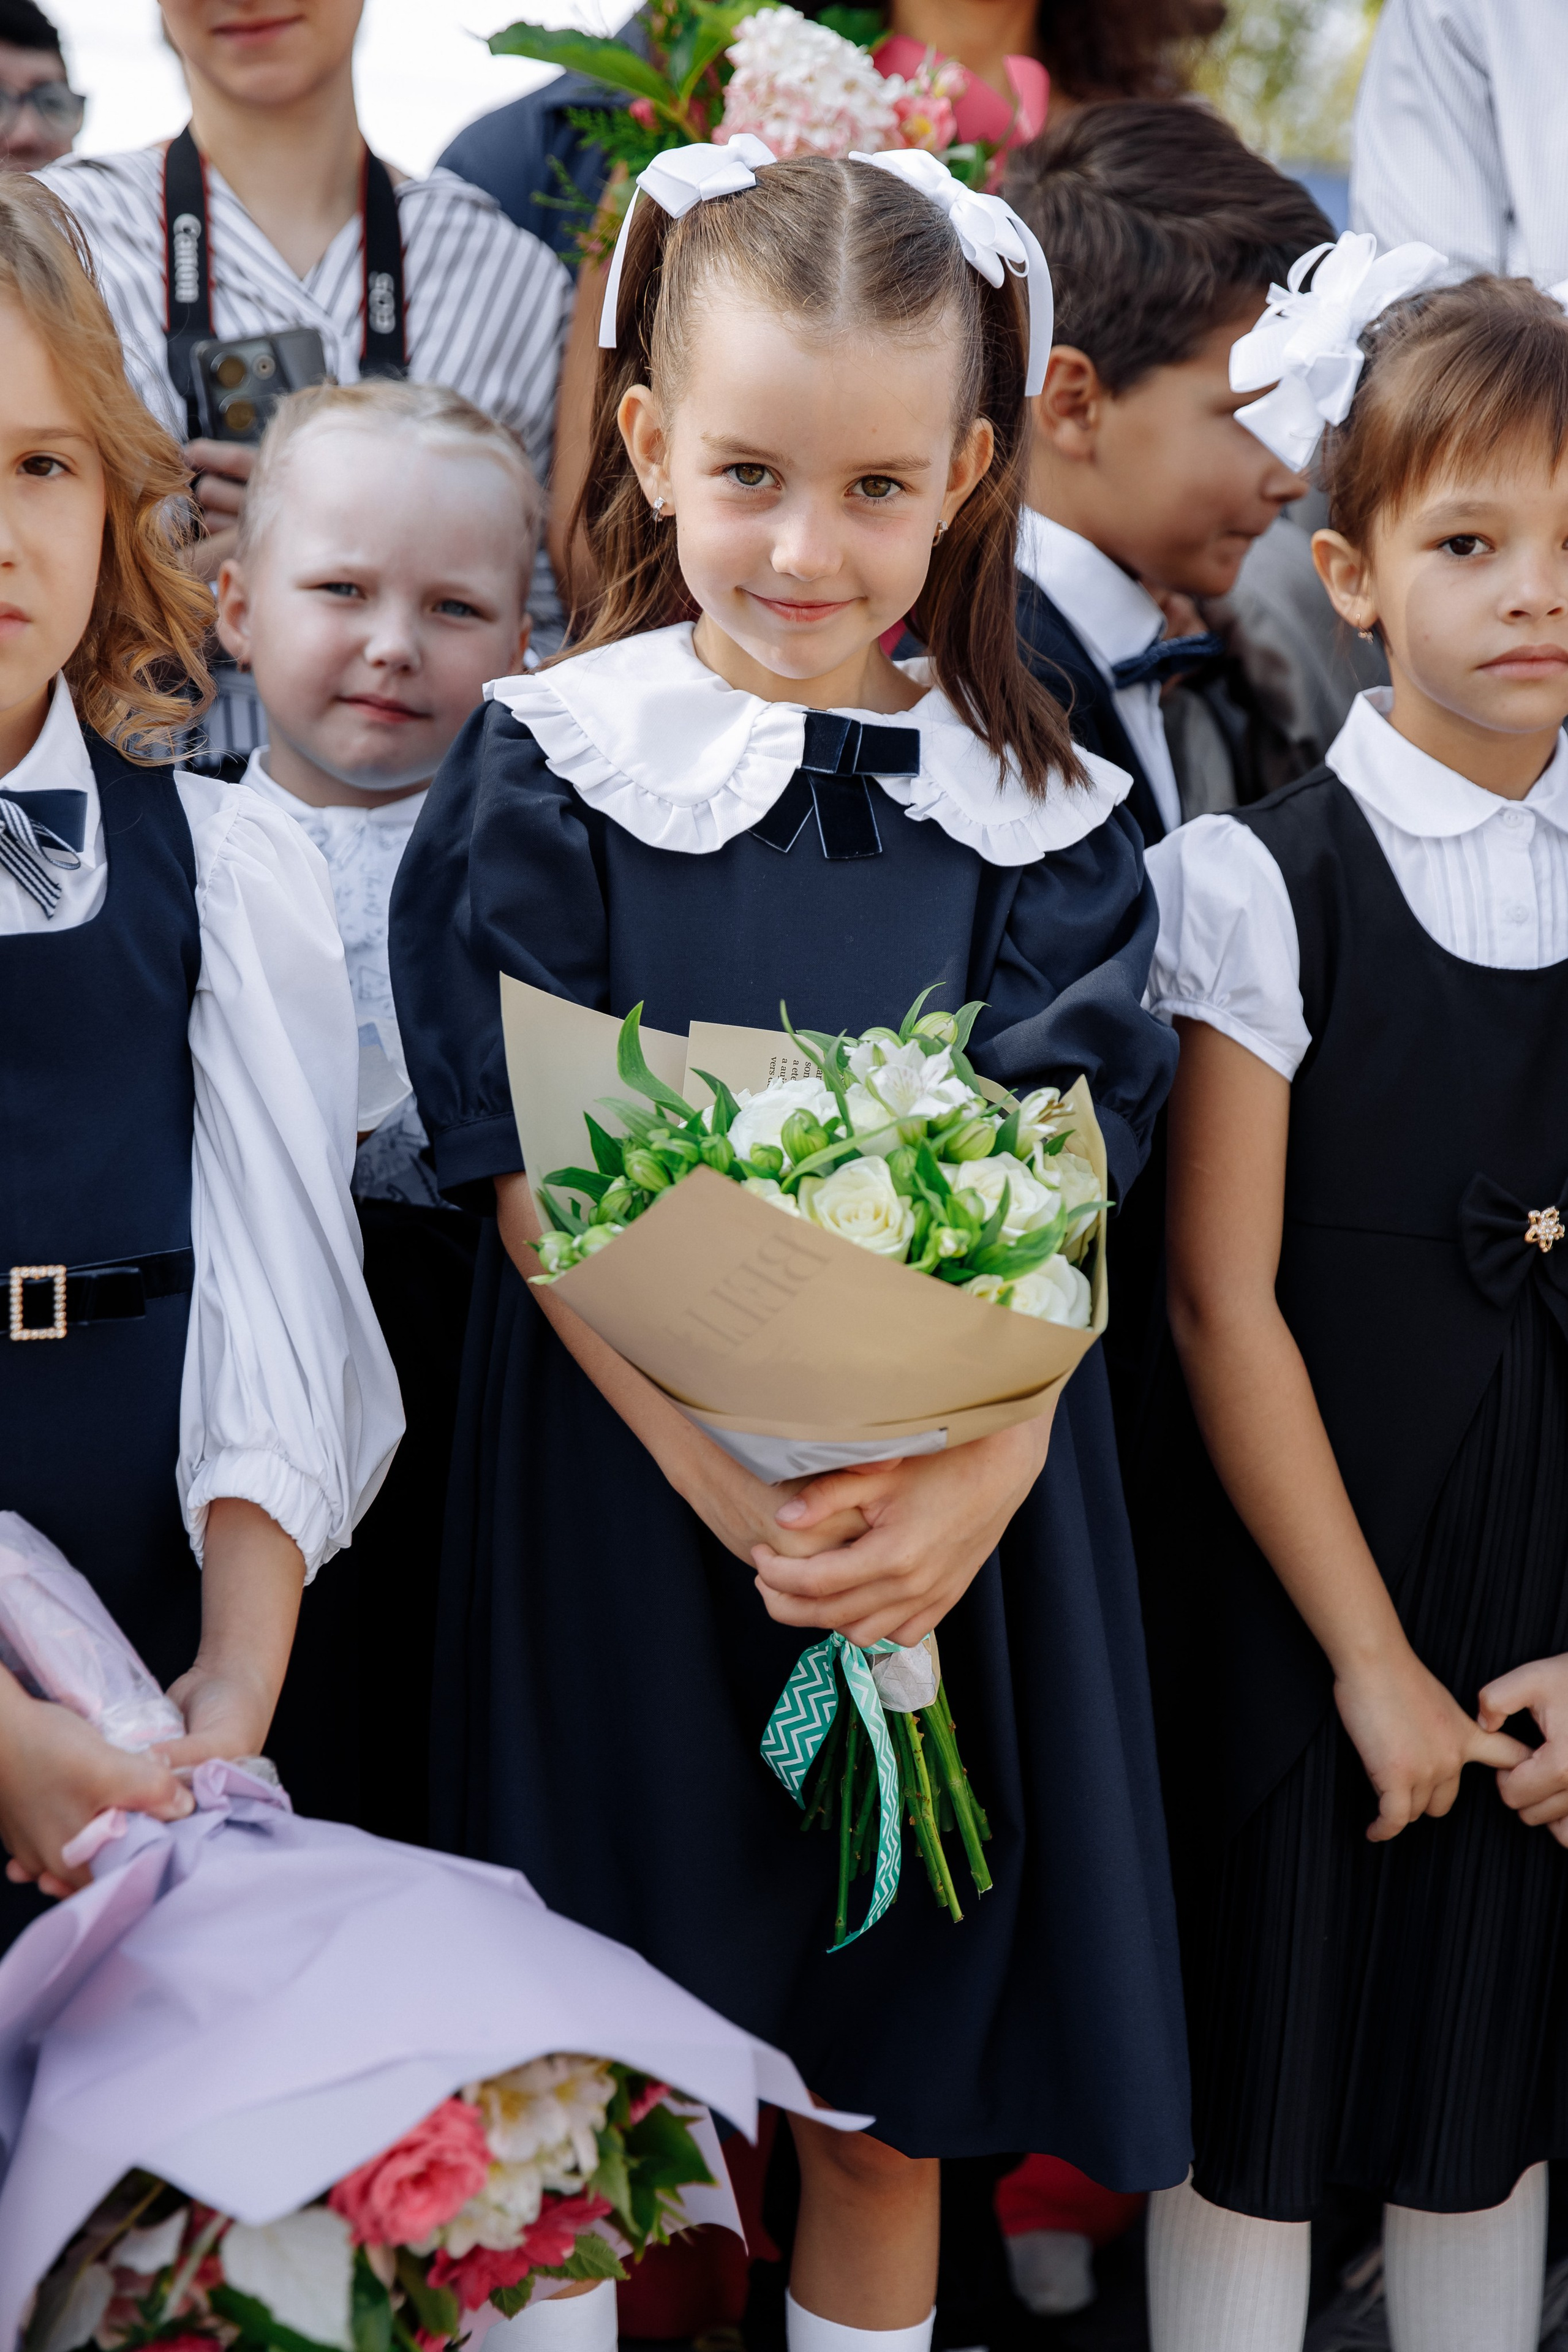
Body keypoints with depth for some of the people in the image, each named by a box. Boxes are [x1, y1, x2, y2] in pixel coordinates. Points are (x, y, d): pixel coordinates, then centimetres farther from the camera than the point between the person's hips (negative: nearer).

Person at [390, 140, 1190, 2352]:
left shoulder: (1035, 816, 3)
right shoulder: (551, 774, -4)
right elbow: (531, 1175, -10)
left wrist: (976, 1469, -22)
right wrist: (727, 1478, -21)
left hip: (944, 1508, 2)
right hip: (627, 1481, -2)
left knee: (900, 2073, 13)